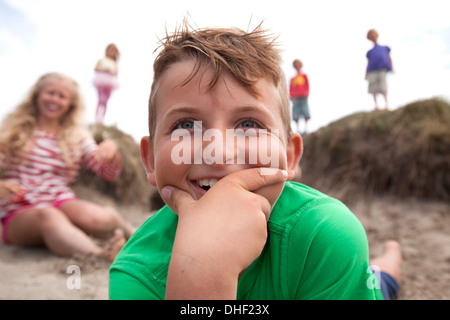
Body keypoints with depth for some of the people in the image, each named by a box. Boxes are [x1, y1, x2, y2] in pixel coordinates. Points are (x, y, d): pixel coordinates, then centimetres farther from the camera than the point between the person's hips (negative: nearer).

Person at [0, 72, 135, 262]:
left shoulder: (77, 136, 16)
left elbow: (109, 173, 8)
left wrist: (112, 151, -13)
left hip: (62, 203, 1)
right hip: (19, 213, -1)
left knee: (94, 217, -33)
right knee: (48, 216, -37)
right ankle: (102, 255, -60)